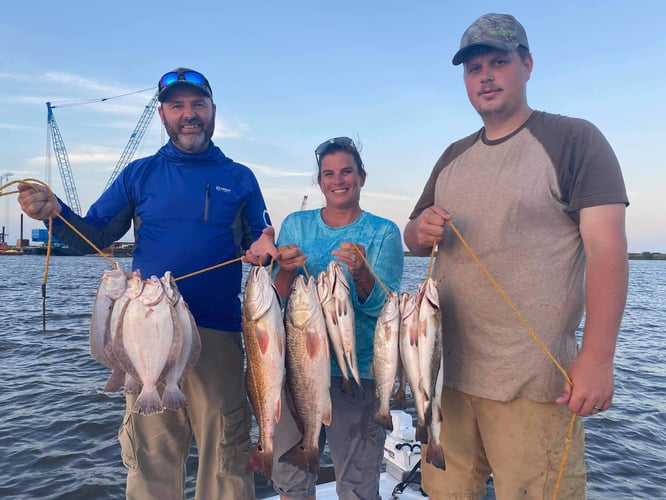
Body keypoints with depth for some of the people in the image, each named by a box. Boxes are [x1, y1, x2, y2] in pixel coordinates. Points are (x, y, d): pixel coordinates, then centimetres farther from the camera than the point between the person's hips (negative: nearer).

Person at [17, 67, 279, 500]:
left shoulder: (239, 178, 9)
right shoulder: (139, 174, 10)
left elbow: (259, 243, 13)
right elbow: (95, 237, 9)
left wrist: (263, 248, -10)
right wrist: (55, 212, -9)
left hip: (218, 333, 0)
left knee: (226, 452, 4)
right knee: (150, 454, 8)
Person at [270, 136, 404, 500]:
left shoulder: (384, 233, -2)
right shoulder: (295, 224, 5)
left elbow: (383, 307, -11)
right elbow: (278, 298, 2)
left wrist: (361, 273, -30)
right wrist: (286, 271, -20)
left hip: (359, 372, -2)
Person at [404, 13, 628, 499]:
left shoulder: (574, 139, -3)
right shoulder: (454, 156, 14)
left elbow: (607, 247, -11)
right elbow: (413, 238, 17)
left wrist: (597, 357, -20)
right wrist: (422, 231, -7)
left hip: (532, 382, -5)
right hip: (447, 369, 5)